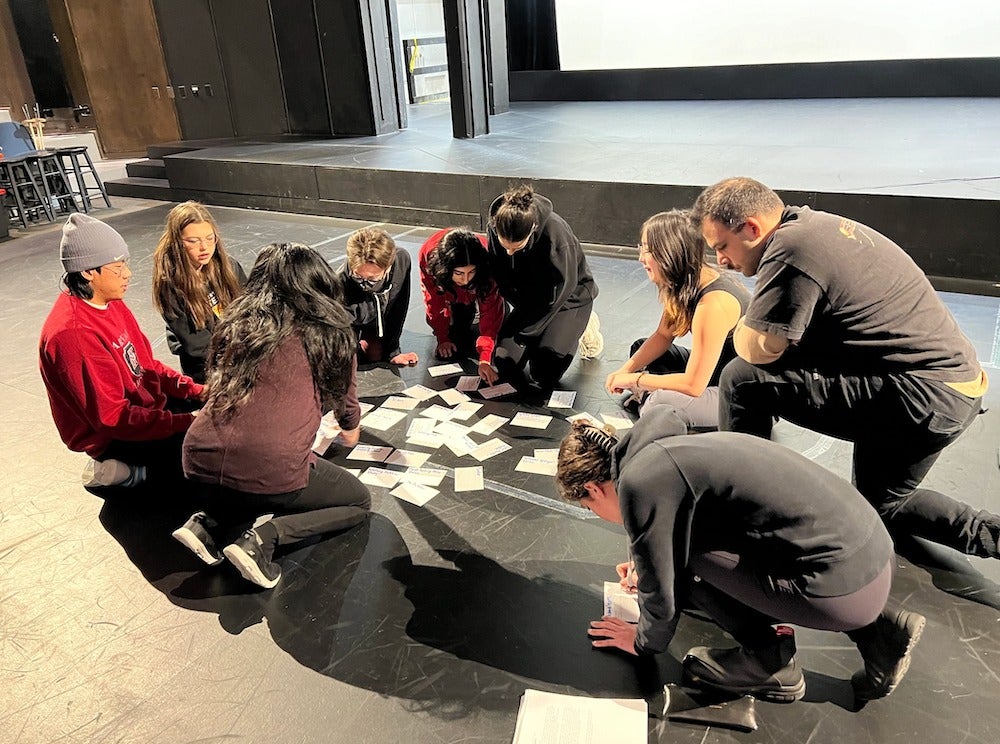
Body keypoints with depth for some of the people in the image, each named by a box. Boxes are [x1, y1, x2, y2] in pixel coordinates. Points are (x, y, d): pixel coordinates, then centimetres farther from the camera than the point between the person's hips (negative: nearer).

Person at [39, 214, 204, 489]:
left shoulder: (109, 302, 1)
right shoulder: (72, 334, -27)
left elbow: (146, 365, 9)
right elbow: (111, 417, -27)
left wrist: (195, 389, -5)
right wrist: (188, 422, -30)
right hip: (114, 437, -9)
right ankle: (130, 471, -4)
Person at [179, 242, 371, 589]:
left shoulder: (235, 323, 12)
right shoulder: (330, 334, 5)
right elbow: (345, 400, 20)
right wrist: (350, 429, 44)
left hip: (200, 463, 6)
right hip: (272, 469, -6)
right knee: (359, 501, 19)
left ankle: (212, 521, 11)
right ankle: (265, 535, -2)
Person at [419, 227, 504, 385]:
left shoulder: (487, 263, -41)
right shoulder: (428, 255, -40)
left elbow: (490, 313, -38)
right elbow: (434, 302, -24)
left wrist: (485, 359, -46)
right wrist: (443, 338, -21)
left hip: (479, 287, 1)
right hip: (446, 287, -1)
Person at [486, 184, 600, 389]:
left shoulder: (556, 234, -35)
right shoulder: (494, 229, -20)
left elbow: (554, 296, -24)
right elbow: (500, 279, -4)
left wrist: (517, 331, -19)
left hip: (569, 297, -5)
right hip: (527, 299, 5)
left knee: (543, 375, -16)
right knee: (504, 360, -7)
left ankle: (581, 328, 10)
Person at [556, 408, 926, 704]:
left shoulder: (639, 482, -12)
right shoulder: (664, 449, 14)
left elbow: (660, 588, -2)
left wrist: (644, 642, 16)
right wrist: (647, 563, 43)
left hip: (843, 585, -9)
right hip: (874, 551, 9)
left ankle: (768, 658, 7)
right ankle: (876, 630, 20)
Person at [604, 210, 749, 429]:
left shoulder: (713, 303, -30)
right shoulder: (683, 284, -4)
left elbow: (693, 385, -28)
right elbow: (663, 336, 10)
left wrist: (634, 379, -17)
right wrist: (625, 370, -4)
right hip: (713, 371, 9)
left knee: (662, 405, -35)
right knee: (640, 347, 14)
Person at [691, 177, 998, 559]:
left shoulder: (790, 250, -21)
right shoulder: (814, 224, 11)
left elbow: (758, 350, -23)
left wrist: (745, 327, -2)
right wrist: (756, 327, 4)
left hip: (922, 397, -11)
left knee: (742, 379, -16)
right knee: (880, 505, 30)